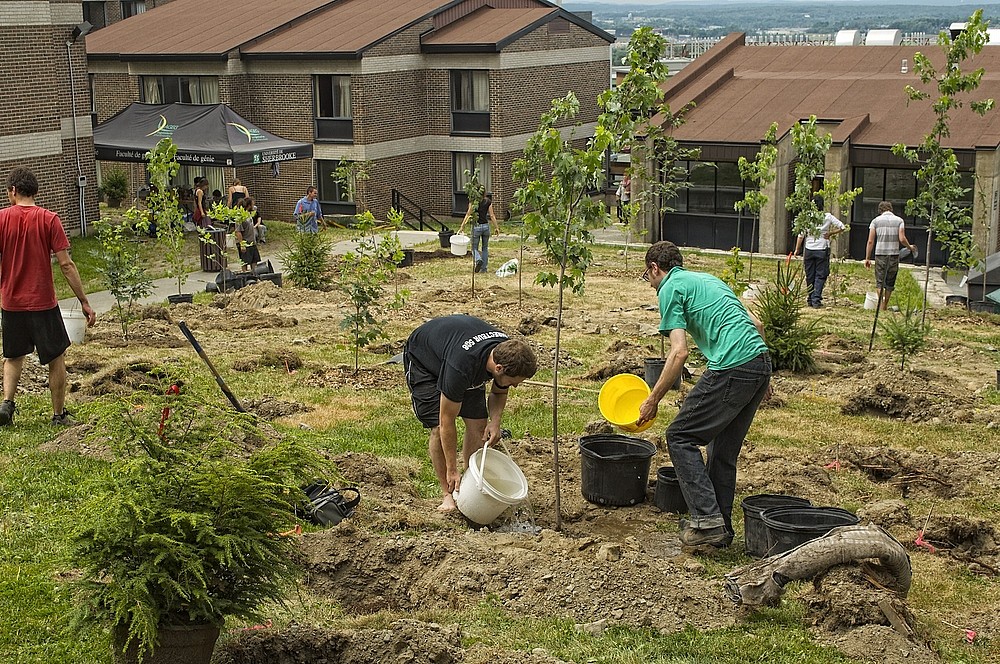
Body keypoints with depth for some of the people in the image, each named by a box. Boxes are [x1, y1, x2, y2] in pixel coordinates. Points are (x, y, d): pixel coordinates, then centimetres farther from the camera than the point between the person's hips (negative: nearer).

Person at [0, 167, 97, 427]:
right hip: (43, 303, -2)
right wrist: (84, 302, -8)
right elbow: (66, 264, -12)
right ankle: (59, 415, 17)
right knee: (56, 359, 12)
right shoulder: (49, 219, -8)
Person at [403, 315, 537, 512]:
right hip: (422, 358, -6)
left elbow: (499, 392, -1)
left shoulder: (508, 354, -25)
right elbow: (447, 422, -32)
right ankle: (448, 494, -5)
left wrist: (495, 421, -20)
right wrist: (452, 470, -26)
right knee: (439, 428, -18)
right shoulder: (460, 368, -44)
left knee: (478, 424, -6)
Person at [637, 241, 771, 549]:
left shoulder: (670, 288, 1)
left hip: (731, 369, -9)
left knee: (680, 437, 2)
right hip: (761, 361, 9)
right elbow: (756, 324, 25)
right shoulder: (708, 279, 27)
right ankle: (721, 529, 23)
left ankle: (707, 519, -5)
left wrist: (652, 401, -3)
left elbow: (679, 352, -10)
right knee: (724, 450, 18)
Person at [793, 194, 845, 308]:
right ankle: (816, 300, -8)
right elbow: (842, 227, -5)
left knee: (810, 276, 10)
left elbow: (801, 235, -2)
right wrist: (830, 233, 3)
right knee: (820, 275, 3)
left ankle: (811, 300, 16)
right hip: (822, 249, -1)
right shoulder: (828, 217, -2)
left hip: (809, 250, 1)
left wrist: (797, 249, 5)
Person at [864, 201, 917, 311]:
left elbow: (870, 241, -1)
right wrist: (910, 247, 13)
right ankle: (885, 306, 19)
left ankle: (881, 306, -13)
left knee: (880, 281, 3)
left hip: (880, 254, -1)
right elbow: (902, 239, -7)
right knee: (890, 282, 12)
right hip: (894, 254, 1)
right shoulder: (899, 221, 3)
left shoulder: (876, 221, 3)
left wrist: (867, 258, 4)